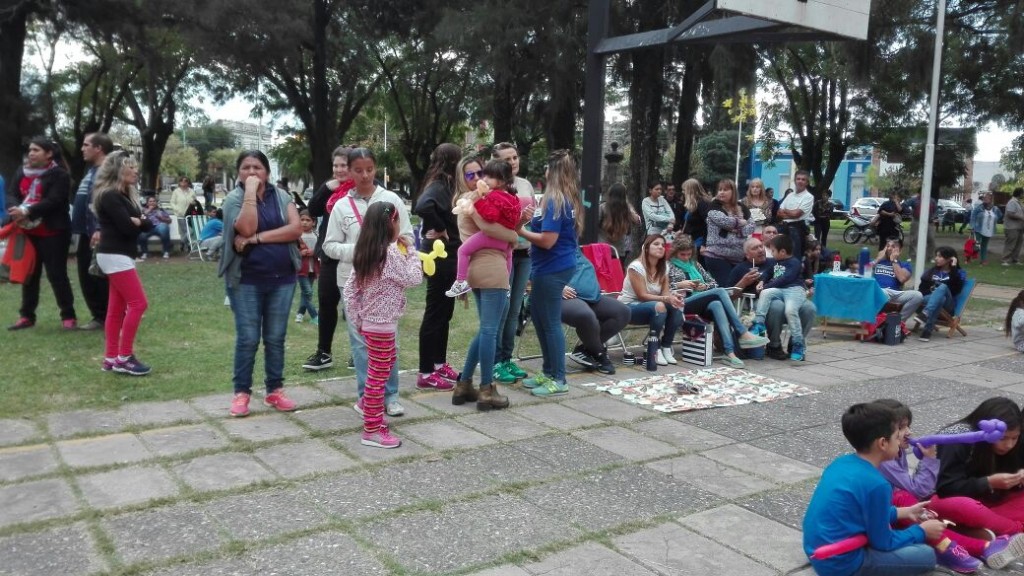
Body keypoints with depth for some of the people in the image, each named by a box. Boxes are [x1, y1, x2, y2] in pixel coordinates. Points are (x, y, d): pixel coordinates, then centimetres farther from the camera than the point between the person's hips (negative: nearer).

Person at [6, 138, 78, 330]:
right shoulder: (22, 172, 11)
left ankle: (68, 316, 4)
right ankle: (26, 316, 20)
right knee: (29, 274, 12)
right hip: (28, 232, 7)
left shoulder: (59, 174, -9)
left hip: (53, 233, -7)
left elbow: (54, 201, -20)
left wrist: (27, 211, -26)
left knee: (56, 274, -4)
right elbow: (11, 194, 4)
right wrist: (16, 210, -18)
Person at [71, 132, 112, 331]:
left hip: (99, 234, -10)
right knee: (87, 278, 12)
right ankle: (99, 316, 21)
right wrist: (80, 228, 21)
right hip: (86, 233, 10)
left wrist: (100, 229, -28)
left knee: (102, 278, -3)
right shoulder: (90, 170, 17)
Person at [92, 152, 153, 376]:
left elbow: (145, 223, 8)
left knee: (116, 308, 10)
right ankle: (123, 358, -5)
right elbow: (127, 227, -22)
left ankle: (111, 358, 15)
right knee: (138, 304, -10)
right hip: (115, 256, -10)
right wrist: (140, 222, -3)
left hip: (119, 255, 10)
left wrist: (139, 221, -11)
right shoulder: (109, 196, -13)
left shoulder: (125, 195, 16)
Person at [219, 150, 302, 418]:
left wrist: (258, 238, -15)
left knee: (275, 337, 9)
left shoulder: (281, 197, 7)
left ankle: (275, 390, 19)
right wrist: (251, 192, -17)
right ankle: (241, 392, 13)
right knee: (248, 338, 0)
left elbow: (296, 228, -9)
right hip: (246, 280, -2)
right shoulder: (234, 198, -1)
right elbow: (246, 228, -20)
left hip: (282, 279, 3)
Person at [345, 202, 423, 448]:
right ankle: (372, 431, 5)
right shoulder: (391, 252, -18)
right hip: (383, 323, -8)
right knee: (378, 374, -2)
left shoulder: (364, 252, 5)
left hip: (369, 321, 9)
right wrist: (411, 250, -2)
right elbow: (414, 278, -11)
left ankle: (368, 402, 35)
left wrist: (356, 320, 13)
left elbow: (349, 289, 7)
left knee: (389, 361, 27)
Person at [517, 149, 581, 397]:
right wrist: (531, 220, 9)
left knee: (550, 323, -1)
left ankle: (559, 381, 7)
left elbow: (547, 241, -22)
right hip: (561, 264, 10)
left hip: (552, 268, -10)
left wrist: (521, 230, -10)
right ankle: (549, 372, 27)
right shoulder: (570, 200, 11)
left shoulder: (554, 201, -18)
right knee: (538, 315, 19)